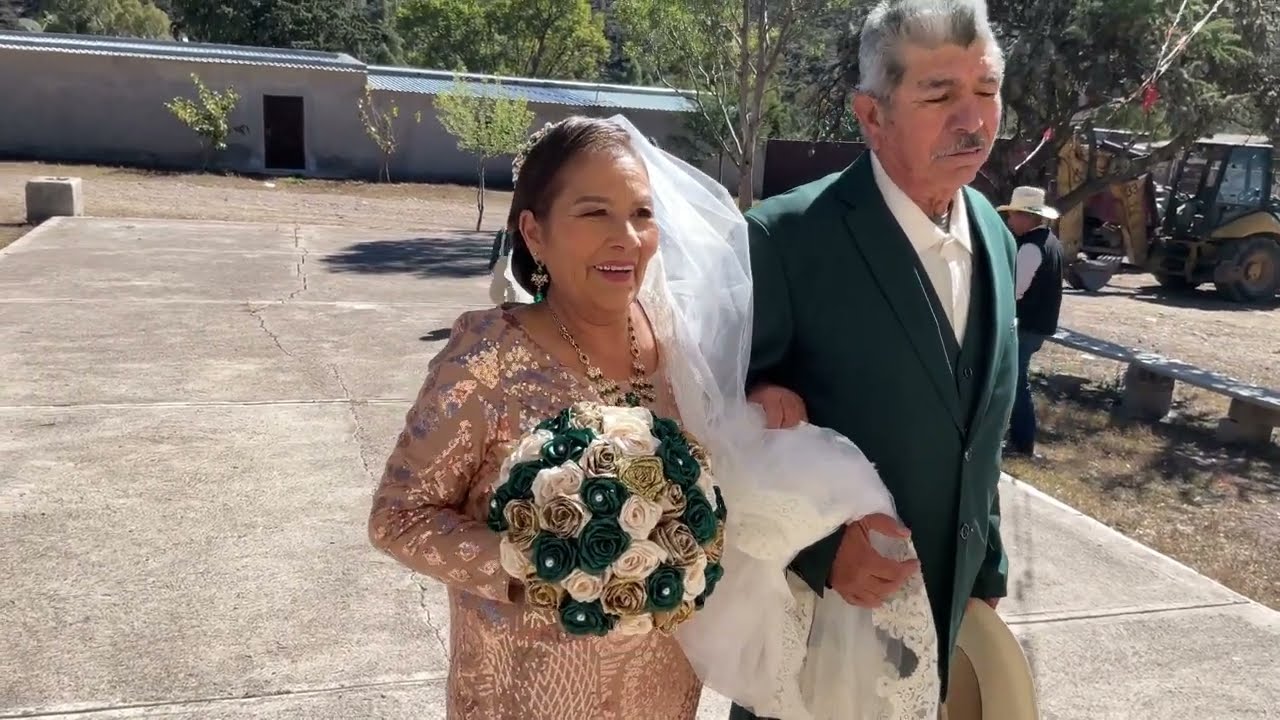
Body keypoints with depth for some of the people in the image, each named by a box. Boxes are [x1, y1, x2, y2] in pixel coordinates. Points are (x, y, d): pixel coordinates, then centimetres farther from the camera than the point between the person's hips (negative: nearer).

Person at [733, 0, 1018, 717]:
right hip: (811, 614, -5)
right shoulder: (787, 237, -21)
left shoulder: (996, 239, 1)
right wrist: (819, 546, -24)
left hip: (943, 615, 6)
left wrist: (985, 573, 13)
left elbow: (979, 431, 9)